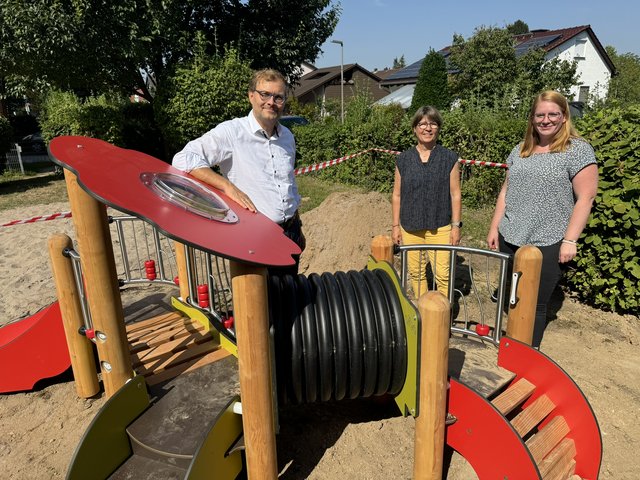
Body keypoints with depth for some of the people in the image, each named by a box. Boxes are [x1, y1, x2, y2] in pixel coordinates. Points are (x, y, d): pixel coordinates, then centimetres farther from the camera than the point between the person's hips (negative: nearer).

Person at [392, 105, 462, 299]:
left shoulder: (449, 158, -1)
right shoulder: (403, 159, 3)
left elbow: (455, 194, 1)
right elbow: (397, 195, 6)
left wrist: (456, 225, -2)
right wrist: (395, 225, 5)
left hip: (440, 228, -2)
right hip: (410, 228, 2)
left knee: (443, 275, -3)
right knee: (416, 273, 11)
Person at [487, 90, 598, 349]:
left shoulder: (578, 150, -6)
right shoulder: (521, 150, 11)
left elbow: (585, 199, -9)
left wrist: (569, 240, -14)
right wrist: (494, 227, 10)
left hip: (547, 244, -5)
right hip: (510, 239, 5)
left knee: (535, 305, 5)